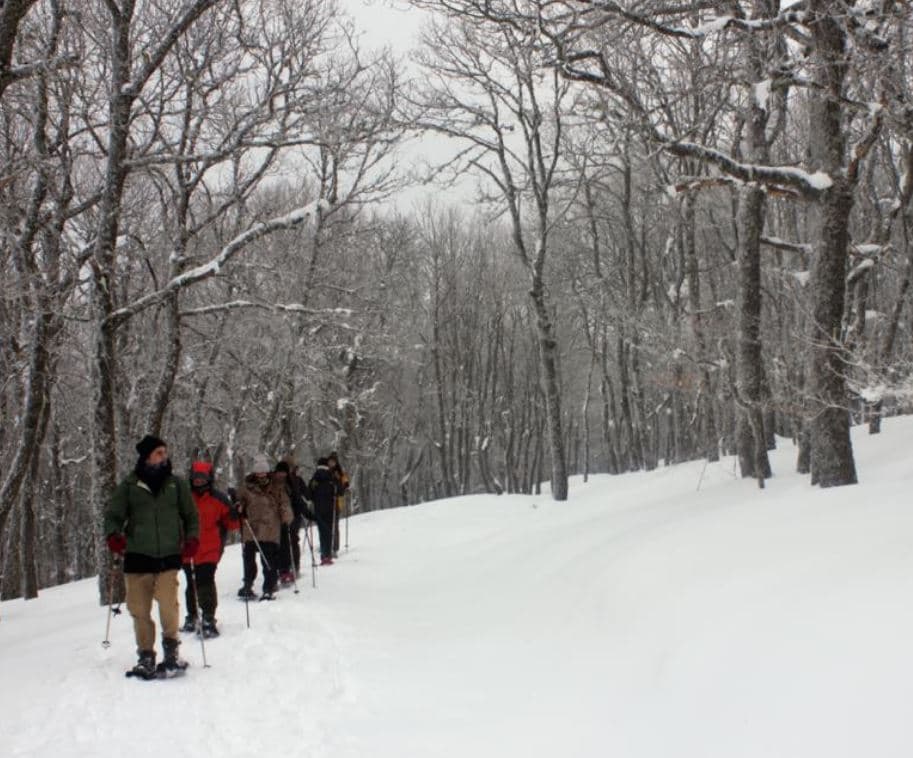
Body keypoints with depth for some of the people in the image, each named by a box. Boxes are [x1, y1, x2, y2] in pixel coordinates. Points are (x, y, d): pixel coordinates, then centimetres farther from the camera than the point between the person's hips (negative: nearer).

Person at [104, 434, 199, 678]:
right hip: (137, 556, 0)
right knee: (139, 609, 2)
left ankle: (171, 650, 3)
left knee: (168, 603, -17)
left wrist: (192, 538, 2)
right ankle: (146, 656, 17)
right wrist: (113, 535, -12)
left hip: (169, 556, 0)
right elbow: (113, 514, 6)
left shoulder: (176, 484, 11)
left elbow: (190, 515, 17)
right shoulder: (129, 486, 6)